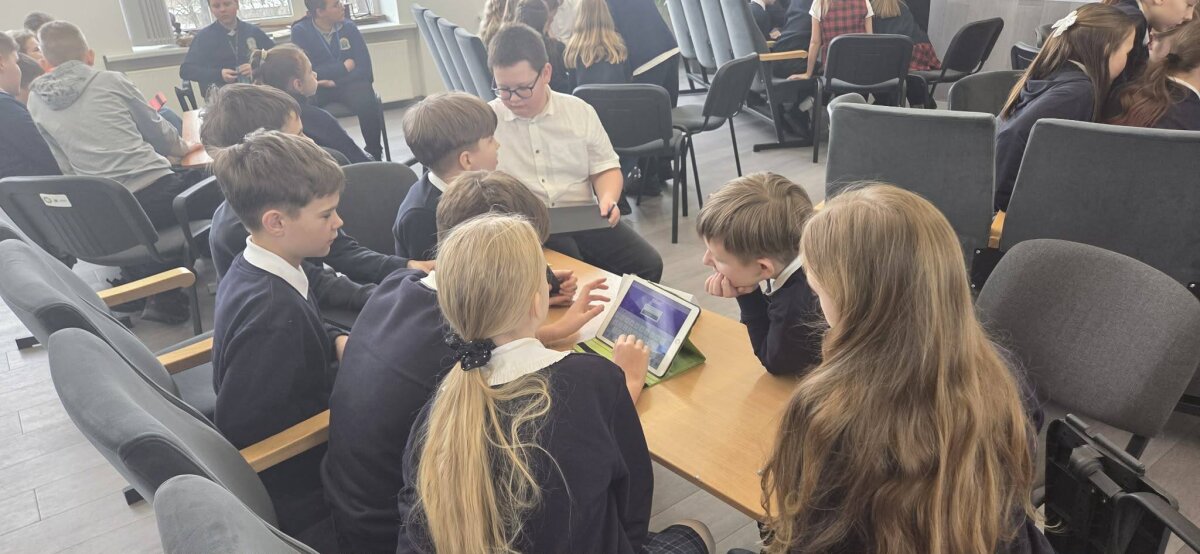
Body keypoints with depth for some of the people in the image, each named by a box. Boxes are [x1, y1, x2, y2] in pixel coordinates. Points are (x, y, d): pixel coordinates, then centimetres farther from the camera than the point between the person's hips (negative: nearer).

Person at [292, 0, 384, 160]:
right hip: (316, 88, -1)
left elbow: (364, 67, -6)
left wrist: (335, 81, -17)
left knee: (368, 102, -31)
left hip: (349, 84, 1)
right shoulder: (300, 31, -6)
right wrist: (344, 67, -12)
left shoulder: (348, 27, 0)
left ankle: (375, 154, -11)